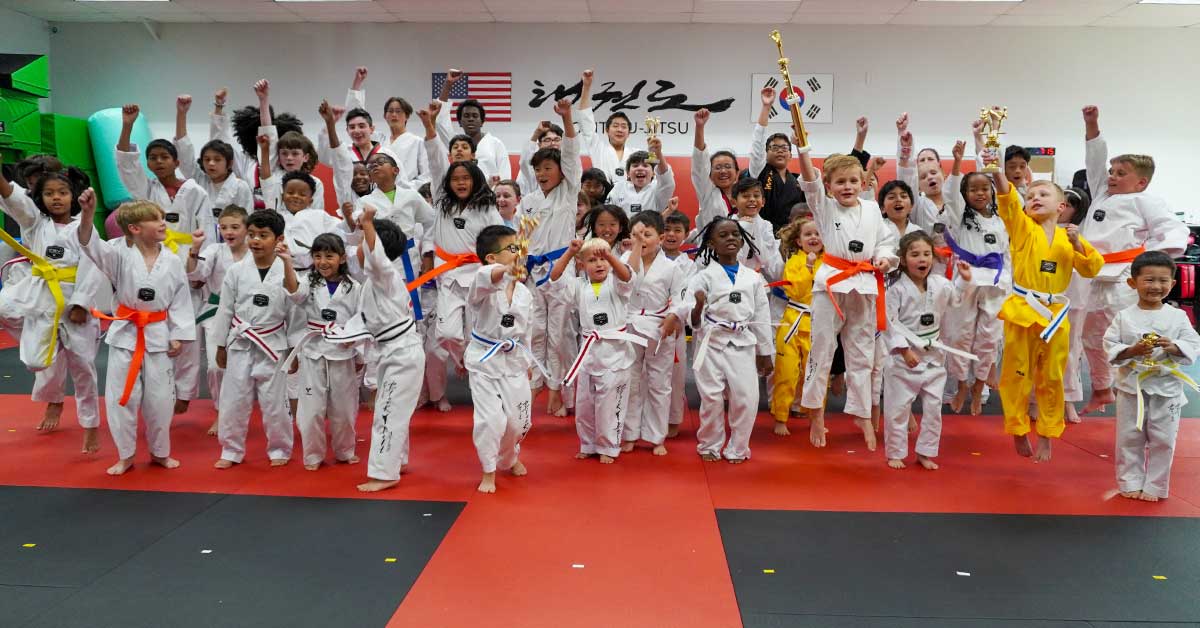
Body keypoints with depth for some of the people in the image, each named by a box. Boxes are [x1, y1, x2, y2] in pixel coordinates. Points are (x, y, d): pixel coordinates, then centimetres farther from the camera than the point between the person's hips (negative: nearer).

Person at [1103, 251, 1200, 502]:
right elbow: (1110, 346, -4)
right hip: (1131, 386, 0)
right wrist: (1132, 351, -20)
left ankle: (1154, 487, 21)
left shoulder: (1178, 317, 0)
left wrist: (1173, 347, -21)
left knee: (1162, 440, 7)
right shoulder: (1124, 316, -3)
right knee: (1129, 438, 8)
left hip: (1167, 388, 0)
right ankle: (1130, 483, 22)